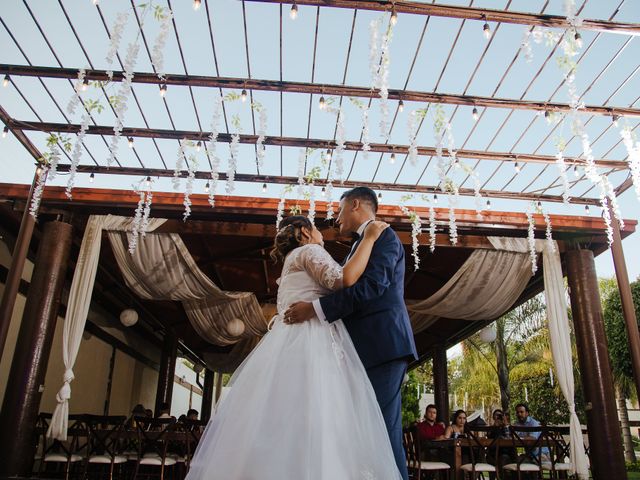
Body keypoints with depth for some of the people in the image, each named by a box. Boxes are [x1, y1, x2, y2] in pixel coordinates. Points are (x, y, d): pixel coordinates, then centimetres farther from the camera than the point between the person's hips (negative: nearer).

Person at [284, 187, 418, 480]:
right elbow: (347, 288, 26)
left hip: (383, 343, -10)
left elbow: (372, 286, -18)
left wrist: (315, 309, -20)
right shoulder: (362, 244, 27)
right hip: (369, 346, 10)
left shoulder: (383, 236, -2)